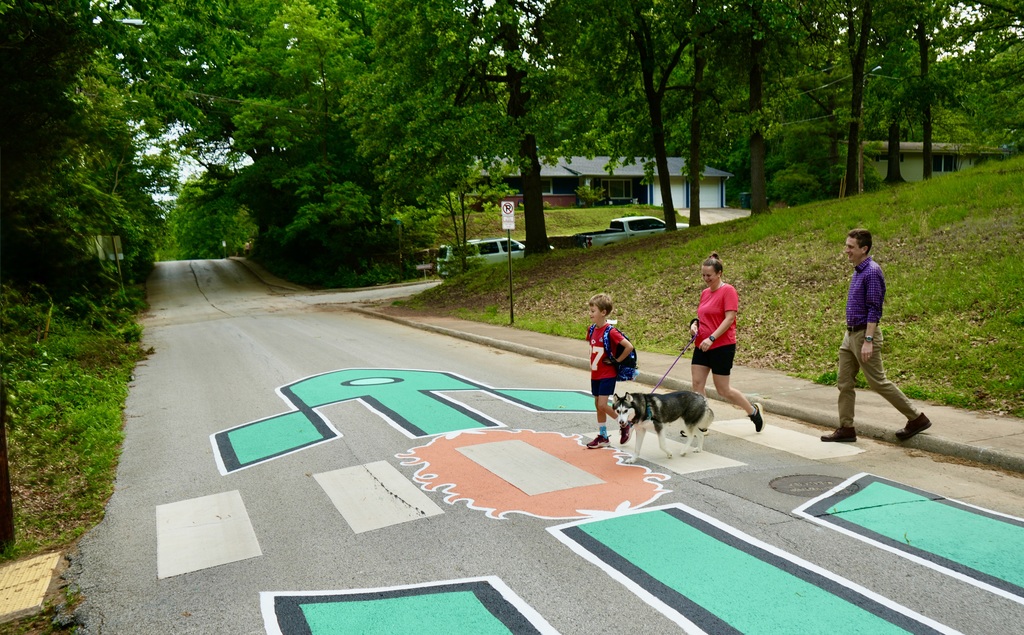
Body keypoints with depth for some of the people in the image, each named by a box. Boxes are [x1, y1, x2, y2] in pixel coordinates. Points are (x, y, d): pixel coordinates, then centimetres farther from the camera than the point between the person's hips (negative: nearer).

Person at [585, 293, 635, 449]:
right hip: (595, 373, 8)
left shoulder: (610, 331, -20)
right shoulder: (592, 329, 3)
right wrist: (592, 362, 11)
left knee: (602, 405, -10)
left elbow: (629, 347, -24)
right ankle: (602, 437, 22)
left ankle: (624, 424, 13)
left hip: (607, 374, -8)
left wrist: (617, 360, -15)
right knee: (598, 405, 11)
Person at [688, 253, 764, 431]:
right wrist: (695, 324, 0)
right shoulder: (704, 293, 12)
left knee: (723, 390, 1)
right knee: (697, 384, -1)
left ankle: (753, 411, 24)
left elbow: (729, 318, -18)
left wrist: (711, 338, -25)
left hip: (722, 347, -7)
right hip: (702, 346, 7)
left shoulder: (728, 290, -11)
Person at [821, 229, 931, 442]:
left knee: (878, 382, -1)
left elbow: (874, 309, -21)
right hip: (851, 334, 9)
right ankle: (846, 428, 13)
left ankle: (916, 418, 12)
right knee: (844, 382, 8)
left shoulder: (872, 272, -17)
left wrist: (868, 341, -24)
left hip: (865, 334, -9)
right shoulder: (858, 271, 13)